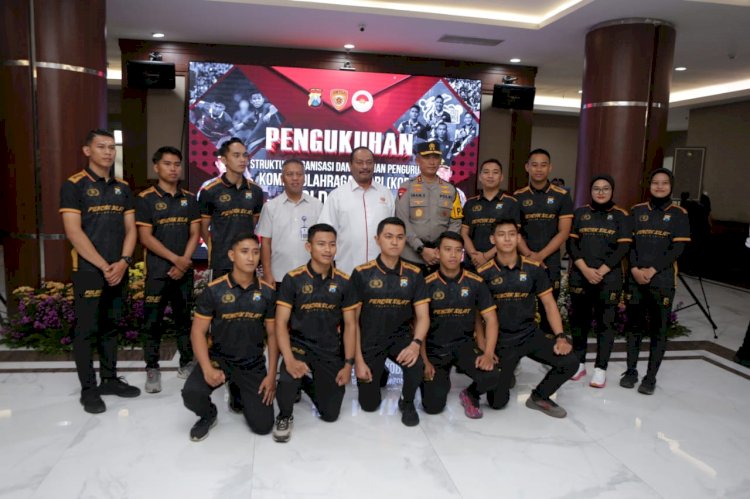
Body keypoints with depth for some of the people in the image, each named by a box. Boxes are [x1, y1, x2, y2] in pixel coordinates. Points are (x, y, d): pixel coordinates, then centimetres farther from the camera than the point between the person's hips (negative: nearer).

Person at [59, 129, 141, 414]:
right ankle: (88, 389, 13)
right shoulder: (74, 186, -6)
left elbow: (130, 229, 9)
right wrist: (104, 266, -15)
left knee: (111, 328, 14)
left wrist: (123, 262, -7)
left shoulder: (122, 188, 10)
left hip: (119, 272, 5)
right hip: (88, 272, -5)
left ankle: (110, 379, 25)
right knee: (87, 331, 2)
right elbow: (73, 232, -13)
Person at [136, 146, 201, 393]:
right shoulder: (146, 198, -3)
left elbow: (195, 234, 4)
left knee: (184, 319, 11)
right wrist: (175, 259, -14)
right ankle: (152, 369, 12)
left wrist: (184, 262, -9)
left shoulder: (189, 198, 7)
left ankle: (187, 363, 23)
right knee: (153, 322, 1)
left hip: (184, 270, 3)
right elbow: (145, 237, -9)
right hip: (157, 271, -3)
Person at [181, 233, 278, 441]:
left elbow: (272, 334, 1)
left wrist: (271, 375, -5)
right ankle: (208, 415, 8)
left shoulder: (268, 292, -4)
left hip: (253, 363, 1)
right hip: (219, 358, -1)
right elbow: (198, 331, -8)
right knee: (191, 393, -30)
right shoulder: (214, 290, -10)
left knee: (263, 426, -5)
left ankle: (241, 394, 29)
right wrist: (207, 369, -22)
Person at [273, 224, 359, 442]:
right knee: (289, 376, -35)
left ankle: (309, 383, 35)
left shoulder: (343, 281, -3)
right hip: (299, 344, -2)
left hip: (331, 351, 3)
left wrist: (348, 364, -4)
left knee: (331, 414, 3)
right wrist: (289, 359, -26)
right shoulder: (293, 279, -11)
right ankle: (285, 416, 0)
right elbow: (281, 323, -12)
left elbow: (350, 325, 2)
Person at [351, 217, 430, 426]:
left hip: (400, 337, 1)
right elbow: (353, 320, -7)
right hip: (370, 341, -1)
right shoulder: (362, 273, -11)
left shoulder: (414, 274, -4)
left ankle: (407, 402, 1)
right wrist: (358, 360, -11)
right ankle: (379, 372, 35)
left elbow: (423, 317, -7)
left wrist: (416, 343, -28)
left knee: (416, 364, -31)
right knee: (369, 404, 1)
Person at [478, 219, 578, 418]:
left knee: (570, 362, -19)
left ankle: (539, 397, 10)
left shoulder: (534, 268, 0)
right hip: (500, 340, -2)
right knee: (497, 402, -8)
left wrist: (560, 336, -8)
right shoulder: (483, 273, -8)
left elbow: (549, 303, 4)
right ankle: (502, 375, 29)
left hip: (531, 334, 3)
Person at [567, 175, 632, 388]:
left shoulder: (622, 216, 3)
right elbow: (571, 244, 1)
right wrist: (585, 269, -12)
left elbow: (623, 248, -5)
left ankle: (600, 368, 8)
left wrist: (601, 271, -14)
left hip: (609, 278, -2)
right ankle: (579, 363, 22)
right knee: (579, 320, 9)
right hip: (580, 276, 2)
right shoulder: (580, 213, 8)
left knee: (605, 322, 1)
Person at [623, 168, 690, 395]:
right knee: (635, 327, 9)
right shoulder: (637, 211, 8)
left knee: (658, 330, 2)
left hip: (662, 280, -2)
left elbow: (677, 249, -6)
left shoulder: (678, 214, 2)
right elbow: (628, 243, 4)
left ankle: (651, 377, 11)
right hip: (636, 278, 2)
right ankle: (631, 371, 20)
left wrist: (652, 270, -13)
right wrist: (635, 269, -11)